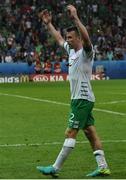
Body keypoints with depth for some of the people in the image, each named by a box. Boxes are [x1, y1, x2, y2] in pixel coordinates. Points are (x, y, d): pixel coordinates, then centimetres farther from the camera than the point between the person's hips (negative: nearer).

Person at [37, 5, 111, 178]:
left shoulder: (86, 51, -13)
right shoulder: (71, 50, 13)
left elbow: (86, 38, -35)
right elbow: (59, 38, 30)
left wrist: (75, 18, -42)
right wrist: (48, 23, 29)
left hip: (83, 99, -9)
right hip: (78, 98, 9)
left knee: (70, 133, -7)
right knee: (90, 132, 7)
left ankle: (55, 168, -5)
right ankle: (103, 167, 7)